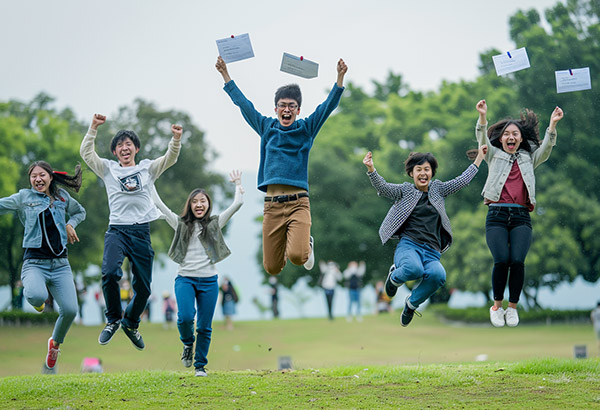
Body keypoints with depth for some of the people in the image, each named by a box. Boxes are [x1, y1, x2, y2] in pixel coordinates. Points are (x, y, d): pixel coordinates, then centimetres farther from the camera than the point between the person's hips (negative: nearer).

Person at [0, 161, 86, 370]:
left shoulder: (62, 197, 14)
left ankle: (55, 342, 19)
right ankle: (35, 298, 6)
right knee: (37, 296, -36)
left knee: (70, 310, -14)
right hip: (34, 263, -3)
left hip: (60, 264, 3)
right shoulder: (24, 197, 6)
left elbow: (80, 211, 31)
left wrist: (70, 224, 11)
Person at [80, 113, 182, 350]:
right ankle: (113, 319, -5)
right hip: (117, 230, -2)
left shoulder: (148, 168, 16)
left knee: (143, 286, 3)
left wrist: (176, 139, -14)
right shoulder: (108, 169, 13)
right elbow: (86, 153, 2)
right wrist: (94, 127, -9)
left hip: (141, 232, 2)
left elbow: (170, 158, 4)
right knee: (110, 273, -26)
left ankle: (131, 323, 30)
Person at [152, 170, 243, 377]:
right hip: (185, 279, -1)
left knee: (205, 326, 2)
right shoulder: (181, 224, 10)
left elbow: (237, 204, 6)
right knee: (185, 317, -22)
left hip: (209, 281, 1)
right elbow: (160, 205, 9)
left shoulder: (215, 224, 10)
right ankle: (187, 344, 10)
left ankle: (200, 365, 15)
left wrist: (238, 184, 9)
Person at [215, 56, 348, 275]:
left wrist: (340, 76, -12)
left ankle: (306, 244, 15)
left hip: (298, 203, -2)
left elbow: (329, 105, -1)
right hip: (272, 205, 2)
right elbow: (242, 102, 16)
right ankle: (287, 243, 38)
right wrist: (225, 73, 15)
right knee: (272, 268, 2)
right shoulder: (267, 127, 12)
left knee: (297, 256, -22)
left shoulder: (306, 129, 8)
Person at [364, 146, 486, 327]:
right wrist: (371, 169, -21)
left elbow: (462, 180, 27)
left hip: (432, 252, 3)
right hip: (408, 245, -3)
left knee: (438, 275, -35)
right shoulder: (405, 190, 12)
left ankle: (412, 302, -2)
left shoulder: (437, 189, 22)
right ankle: (395, 277, 3)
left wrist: (479, 157, 27)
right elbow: (383, 188, -4)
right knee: (414, 269, -39)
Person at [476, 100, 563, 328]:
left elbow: (546, 148, 6)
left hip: (521, 217, 1)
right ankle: (497, 306, 1)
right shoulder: (494, 155, 16)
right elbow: (482, 139, 0)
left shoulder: (529, 159, 21)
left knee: (517, 261, -17)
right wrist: (482, 116, -18)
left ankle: (512, 307, 0)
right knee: (501, 261, -18)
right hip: (497, 215, -1)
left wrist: (553, 124, -10)